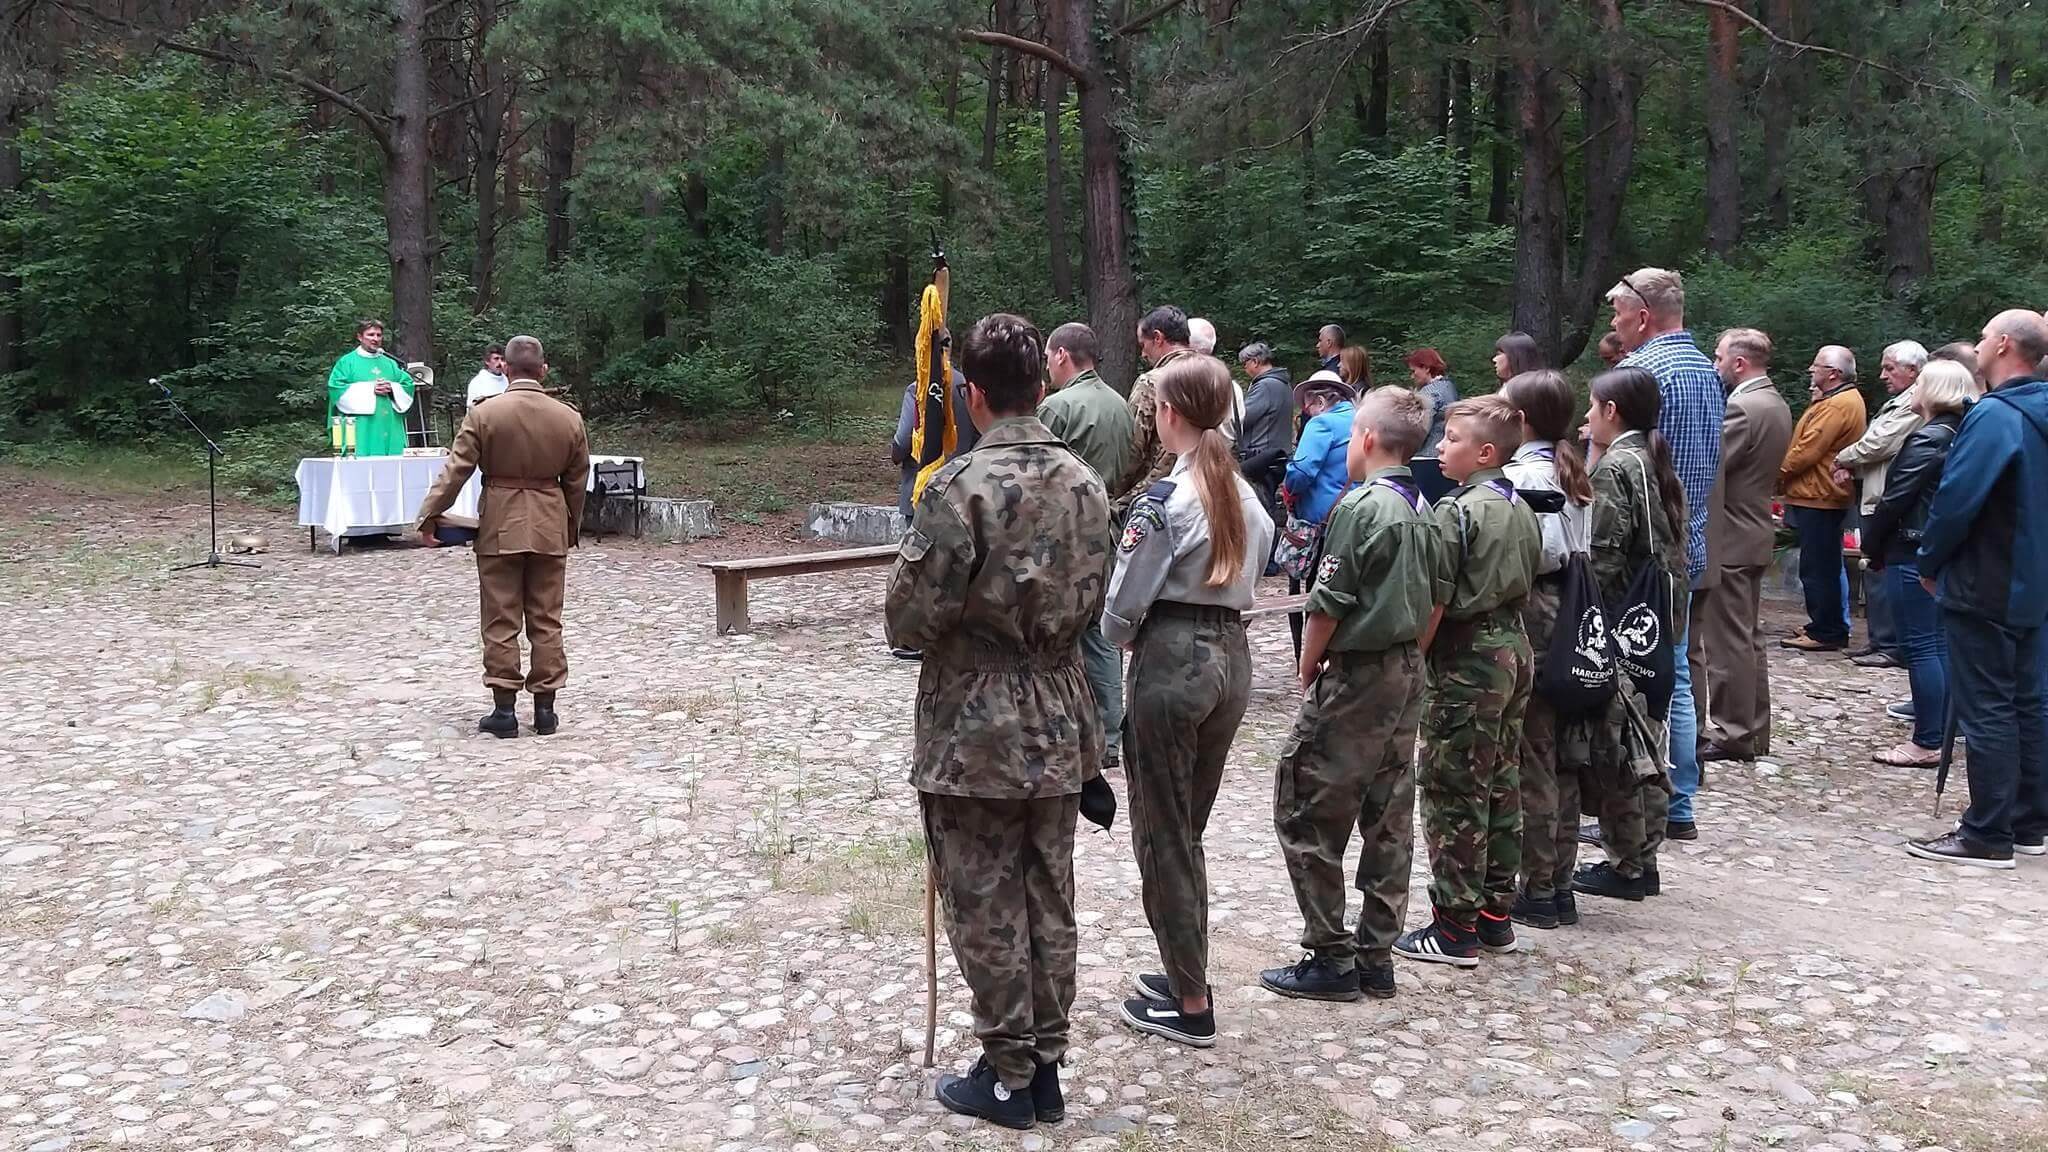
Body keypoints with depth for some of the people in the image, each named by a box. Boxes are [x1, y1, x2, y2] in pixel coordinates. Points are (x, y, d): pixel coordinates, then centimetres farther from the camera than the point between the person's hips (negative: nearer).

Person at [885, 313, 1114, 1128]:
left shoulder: (960, 487, -18)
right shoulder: (1085, 483, 3)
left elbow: (909, 618, -16)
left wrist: (960, 621, 5)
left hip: (975, 731, -6)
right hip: (1059, 724, 6)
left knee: (987, 911, 6)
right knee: (1049, 903, 15)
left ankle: (1008, 1078, 15)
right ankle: (1046, 1067, 25)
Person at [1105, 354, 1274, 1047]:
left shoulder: (1166, 497, -16)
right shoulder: (1247, 496, 6)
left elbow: (1125, 602, -13)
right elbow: (1250, 577, 10)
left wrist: (1120, 634, 8)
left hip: (1172, 660, -7)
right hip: (1233, 657, 7)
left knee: (1162, 835, 3)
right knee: (1190, 828, 18)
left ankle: (1191, 1005, 9)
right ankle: (1185, 973, 27)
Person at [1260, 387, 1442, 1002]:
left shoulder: (1360, 506, -16)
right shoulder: (1423, 510, 9)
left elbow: (1328, 605, -16)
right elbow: (1435, 601, 14)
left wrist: (1307, 669, -3)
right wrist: (1408, 659, 19)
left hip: (1356, 675, -9)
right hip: (1407, 674, 9)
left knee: (1306, 811, 0)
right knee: (1388, 818, 11)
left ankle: (1331, 958, 2)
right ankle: (1376, 957, 18)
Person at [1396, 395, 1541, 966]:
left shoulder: (1456, 511, -16)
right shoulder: (1520, 509, 10)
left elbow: (1434, 601, -18)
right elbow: (1524, 582, 15)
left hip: (1467, 657, -9)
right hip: (1513, 646, 9)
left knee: (1452, 791, -2)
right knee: (1500, 785, 14)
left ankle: (1455, 928, 2)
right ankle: (1495, 913, 22)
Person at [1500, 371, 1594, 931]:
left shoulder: (1521, 475, -14)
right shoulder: (1573, 474, 13)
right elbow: (1581, 547, 11)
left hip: (1532, 614, -9)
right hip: (1571, 611, 9)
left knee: (1531, 756, -2)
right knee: (1558, 753, 13)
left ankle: (1536, 888, 4)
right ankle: (1560, 879, 20)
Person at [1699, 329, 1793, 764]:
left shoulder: (1743, 408, -19)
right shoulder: (1776, 405, 12)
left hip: (1728, 540, -10)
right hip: (1754, 532, 10)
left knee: (1728, 640, -3)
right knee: (1748, 637, 15)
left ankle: (1732, 734, 2)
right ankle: (1754, 731, 22)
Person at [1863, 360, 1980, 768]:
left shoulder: (1928, 440, -16)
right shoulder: (1962, 435, 11)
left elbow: (1895, 499, -17)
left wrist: (1872, 546, -3)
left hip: (1913, 554, -9)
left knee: (1920, 645, -5)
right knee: (1938, 643, 13)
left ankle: (1927, 743, -3)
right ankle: (1937, 734, 19)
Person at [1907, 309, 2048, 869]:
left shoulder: (1994, 415, -19)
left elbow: (1956, 500, -22)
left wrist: (1931, 564, -7)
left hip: (1982, 590, -9)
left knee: (1985, 711, -4)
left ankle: (1987, 836, 0)